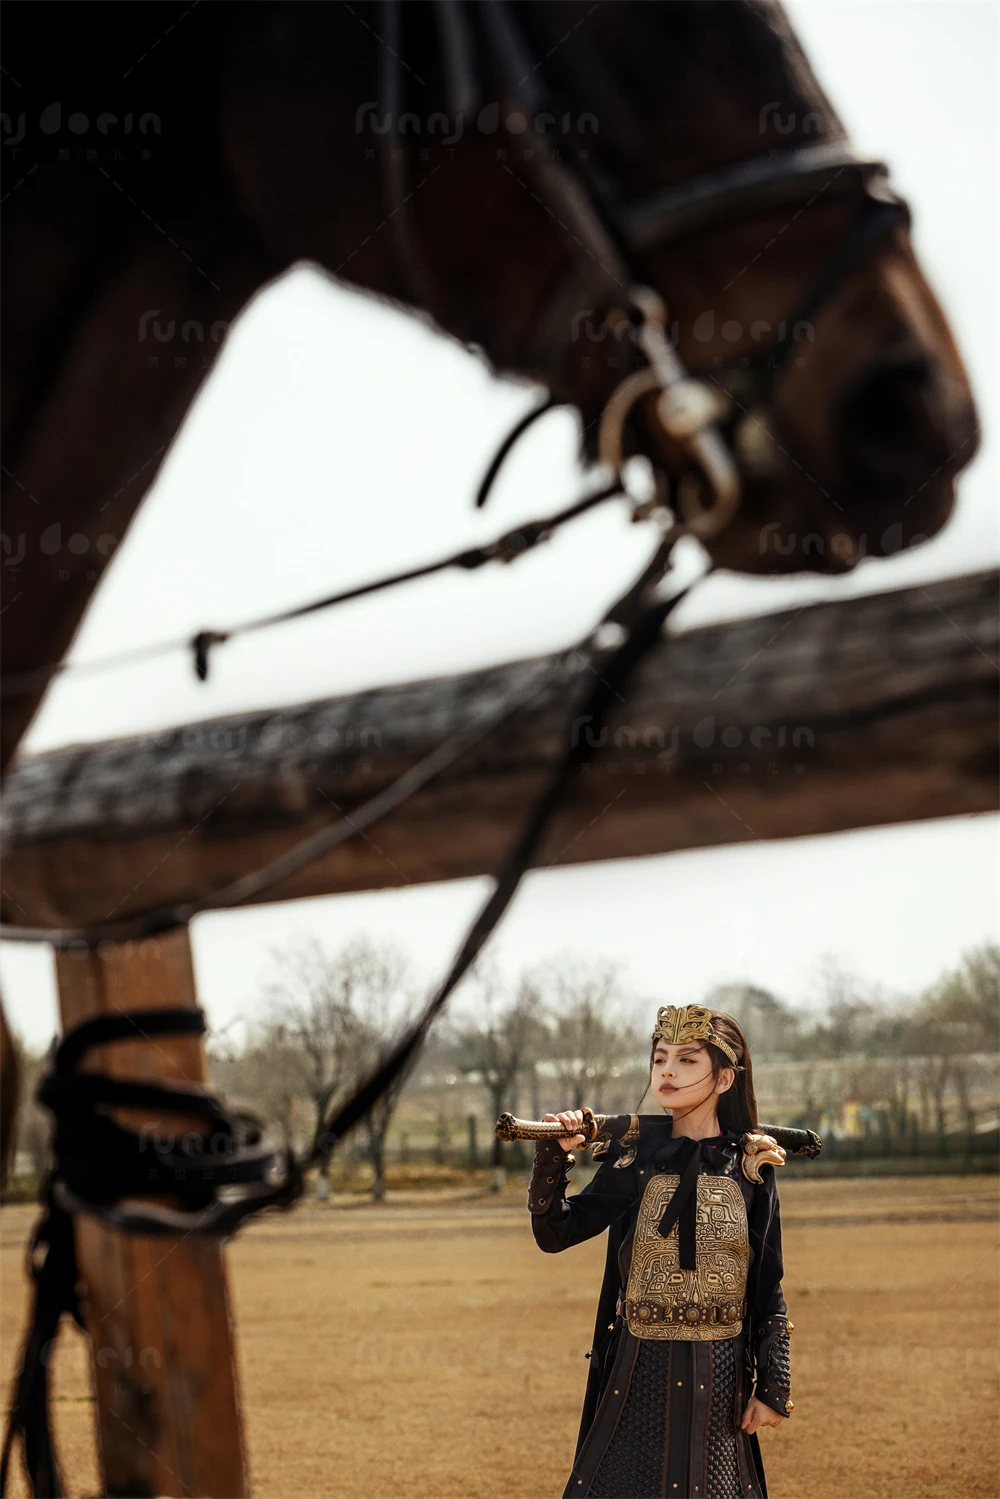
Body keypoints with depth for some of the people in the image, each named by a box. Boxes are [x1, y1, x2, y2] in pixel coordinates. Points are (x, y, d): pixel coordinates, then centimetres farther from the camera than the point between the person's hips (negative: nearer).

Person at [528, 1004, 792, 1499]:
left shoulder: (750, 1166, 1)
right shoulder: (634, 1155, 2)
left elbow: (768, 1287, 4)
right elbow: (554, 1232, -6)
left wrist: (773, 1388, 1)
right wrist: (552, 1157, -22)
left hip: (719, 1382, 0)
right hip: (640, 1378, 0)